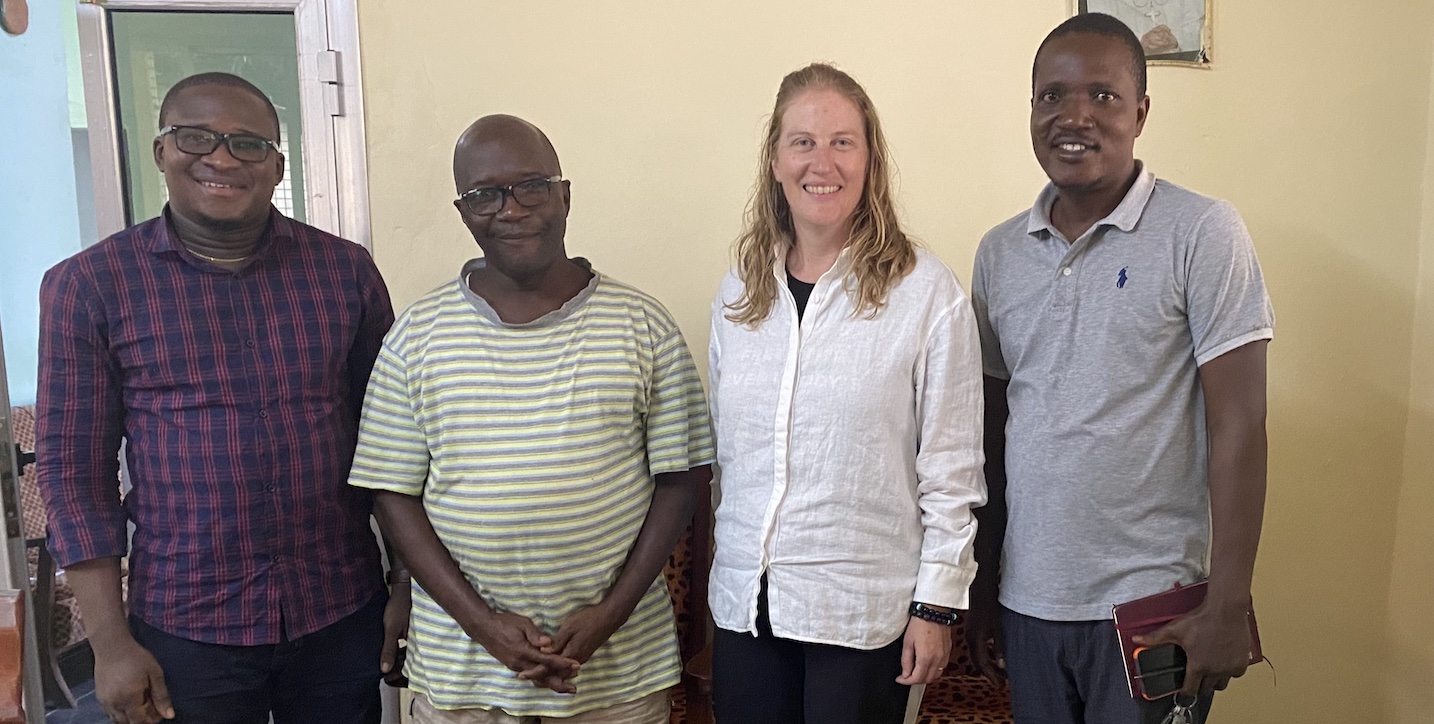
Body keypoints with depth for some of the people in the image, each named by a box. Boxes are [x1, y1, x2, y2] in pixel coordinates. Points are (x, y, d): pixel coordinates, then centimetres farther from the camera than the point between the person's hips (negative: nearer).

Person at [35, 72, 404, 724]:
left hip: (342, 615, 1)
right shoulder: (87, 286, -3)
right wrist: (111, 642, -4)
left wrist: (410, 588, 3)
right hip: (185, 630, -1)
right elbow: (75, 471, -2)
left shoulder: (345, 271, 0)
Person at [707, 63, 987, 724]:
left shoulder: (928, 293, -10)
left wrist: (937, 601, -6)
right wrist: (718, 565, 14)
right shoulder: (739, 294, 5)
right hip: (743, 602, 4)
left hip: (863, 613, -4)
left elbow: (951, 467, -7)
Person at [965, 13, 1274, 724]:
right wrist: (981, 585, 10)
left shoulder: (1202, 232, -8)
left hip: (1150, 606, -4)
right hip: (1026, 602, 4)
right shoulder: (999, 252, 5)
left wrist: (1227, 605, -12)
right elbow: (993, 429, 9)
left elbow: (1238, 426, -10)